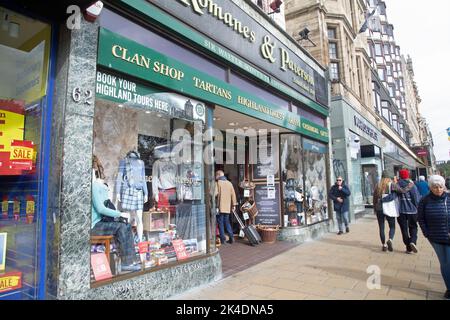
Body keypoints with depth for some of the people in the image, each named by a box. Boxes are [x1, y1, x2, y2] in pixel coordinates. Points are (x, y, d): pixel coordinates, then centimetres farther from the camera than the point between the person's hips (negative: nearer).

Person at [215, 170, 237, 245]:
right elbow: (233, 194, 7)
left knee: (221, 223, 3)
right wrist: (234, 205, 11)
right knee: (227, 222, 16)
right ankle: (231, 237, 9)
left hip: (220, 207, -5)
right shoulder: (229, 183, 9)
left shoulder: (217, 183, -6)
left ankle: (223, 239, 4)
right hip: (228, 207, 5)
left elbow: (215, 193, -19)